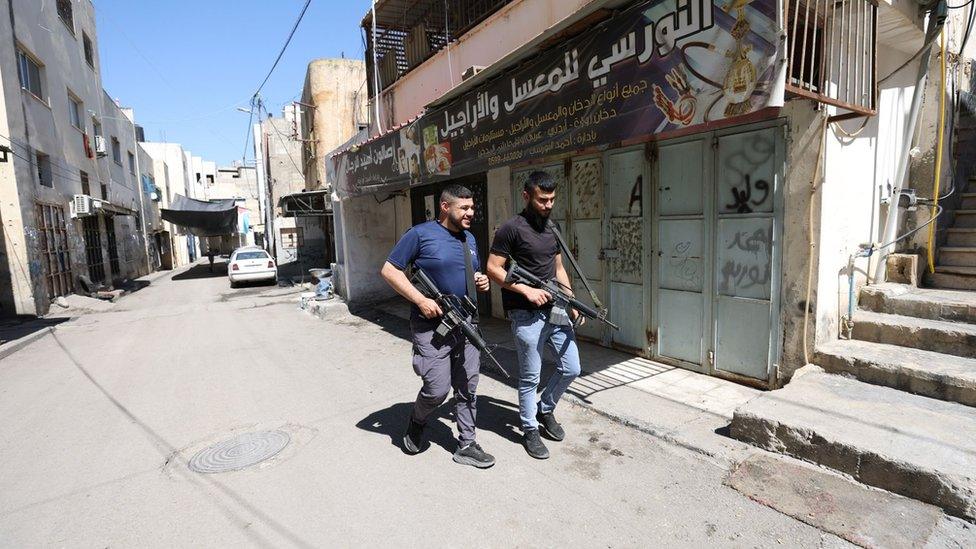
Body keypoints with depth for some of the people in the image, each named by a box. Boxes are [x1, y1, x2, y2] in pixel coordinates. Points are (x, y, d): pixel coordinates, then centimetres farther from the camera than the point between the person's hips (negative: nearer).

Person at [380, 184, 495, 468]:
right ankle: (416, 422, 28)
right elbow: (389, 270, -9)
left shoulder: (469, 239, 12)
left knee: (467, 388, 9)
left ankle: (466, 445, 24)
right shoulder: (421, 234, -9)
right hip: (432, 326, -6)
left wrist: (480, 281, 0)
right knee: (437, 389, -5)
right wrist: (421, 300, -17)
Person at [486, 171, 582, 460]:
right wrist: (527, 290, -18)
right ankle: (530, 430, 26)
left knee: (571, 369, 12)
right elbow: (493, 268, -12)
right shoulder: (511, 228, -10)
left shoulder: (552, 228, 13)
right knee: (530, 377, 6)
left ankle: (545, 409, 36)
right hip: (527, 316, -7)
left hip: (555, 310, 7)